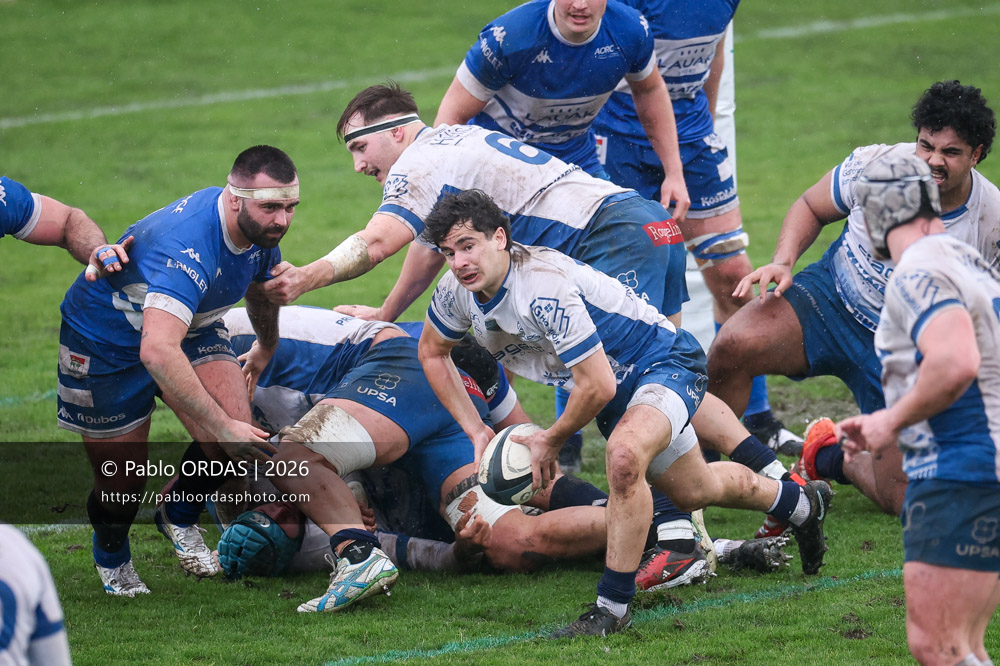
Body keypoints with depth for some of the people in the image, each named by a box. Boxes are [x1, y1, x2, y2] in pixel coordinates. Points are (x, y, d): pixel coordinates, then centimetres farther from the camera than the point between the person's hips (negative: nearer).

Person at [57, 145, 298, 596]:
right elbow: (157, 351, -53)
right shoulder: (188, 245, -42)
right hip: (104, 341, -6)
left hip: (188, 326, 6)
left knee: (236, 431, -19)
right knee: (121, 486, 0)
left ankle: (180, 517, 13)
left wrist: (266, 349, 34)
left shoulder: (261, 231, -13)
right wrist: (223, 426, -52)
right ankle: (111, 557, 37)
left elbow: (260, 283, 15)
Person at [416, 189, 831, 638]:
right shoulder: (458, 290, -13)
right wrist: (476, 431, 1)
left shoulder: (546, 287, -37)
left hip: (665, 362, -9)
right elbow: (432, 353, 9)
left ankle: (614, 606, -27)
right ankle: (799, 502, 54)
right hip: (618, 385, 9)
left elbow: (598, 386, -32)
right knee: (692, 492, 25)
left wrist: (550, 441, -15)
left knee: (624, 455, -38)